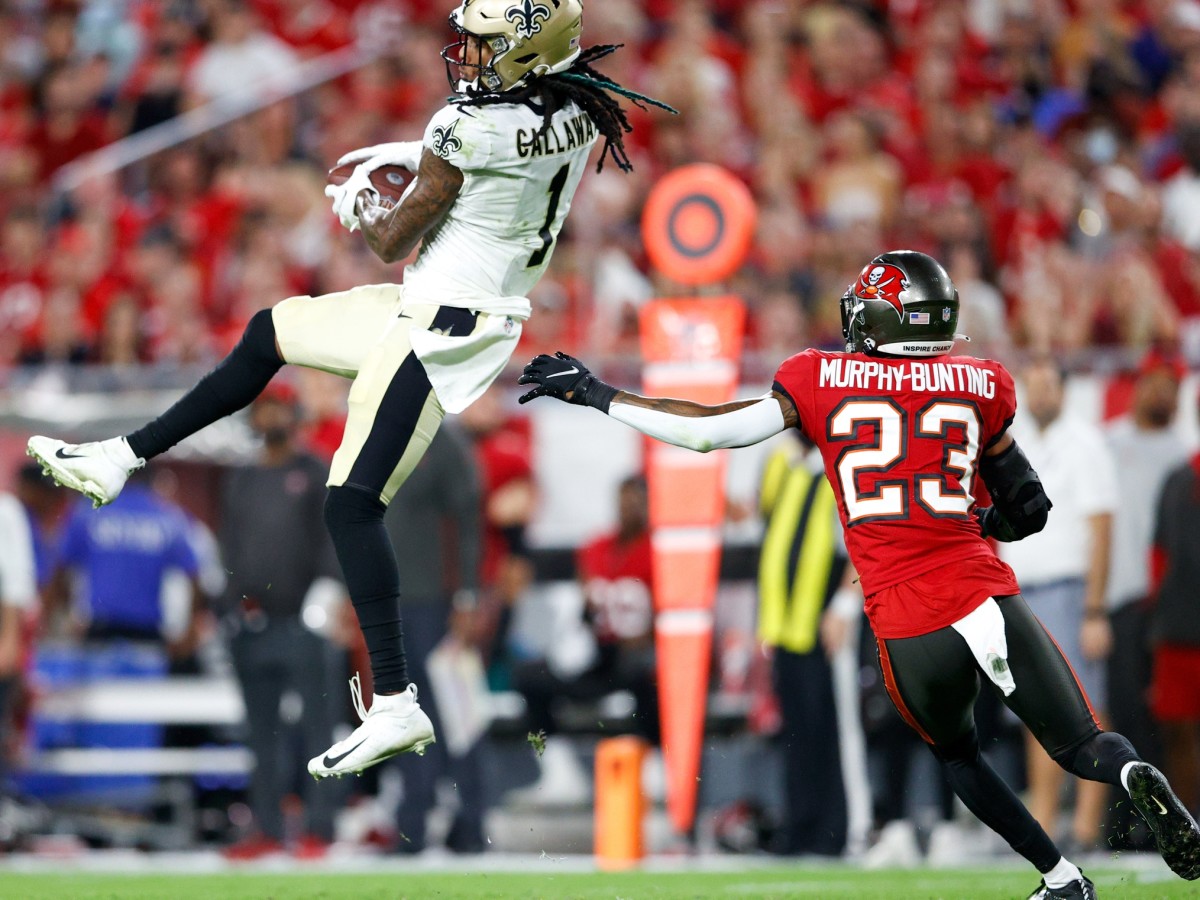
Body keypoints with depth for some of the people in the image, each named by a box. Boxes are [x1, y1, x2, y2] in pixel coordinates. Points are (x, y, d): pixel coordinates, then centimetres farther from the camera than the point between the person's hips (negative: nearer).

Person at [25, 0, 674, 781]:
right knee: (272, 331, 23)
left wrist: (357, 207, 12)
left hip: (435, 329, -10)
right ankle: (120, 459, 29)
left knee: (353, 504, -10)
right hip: (485, 312, 10)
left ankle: (396, 706, -14)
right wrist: (413, 154, 19)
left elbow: (395, 242, -9)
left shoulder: (470, 130, -25)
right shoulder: (582, 114, -2)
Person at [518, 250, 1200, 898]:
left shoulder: (823, 380, 5)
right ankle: (1136, 776, -26)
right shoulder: (978, 385, 10)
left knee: (957, 754, 26)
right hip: (984, 596, 0)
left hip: (906, 626, 0)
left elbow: (708, 430, 3)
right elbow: (1028, 510, 16)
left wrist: (597, 393, 13)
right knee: (1082, 746, 8)